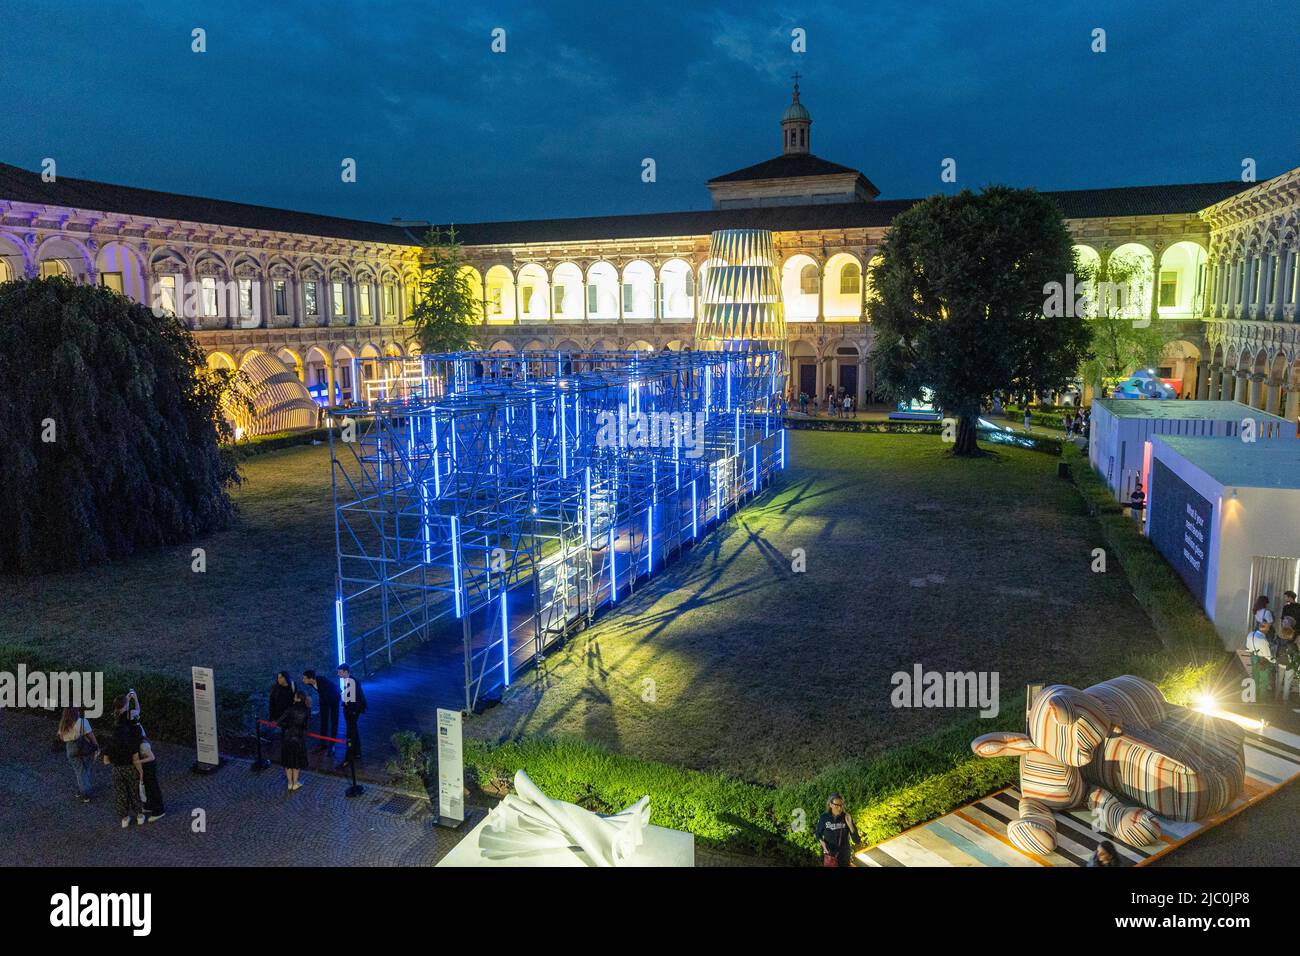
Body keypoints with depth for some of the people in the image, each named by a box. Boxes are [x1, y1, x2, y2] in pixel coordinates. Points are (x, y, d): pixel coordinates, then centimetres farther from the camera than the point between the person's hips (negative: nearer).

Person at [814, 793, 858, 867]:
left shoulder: (846, 818, -11)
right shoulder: (824, 818, -10)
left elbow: (856, 840, -13)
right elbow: (818, 833, 6)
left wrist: (850, 825, -26)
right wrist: (821, 841, -15)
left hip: (844, 855, 0)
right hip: (828, 855, 0)